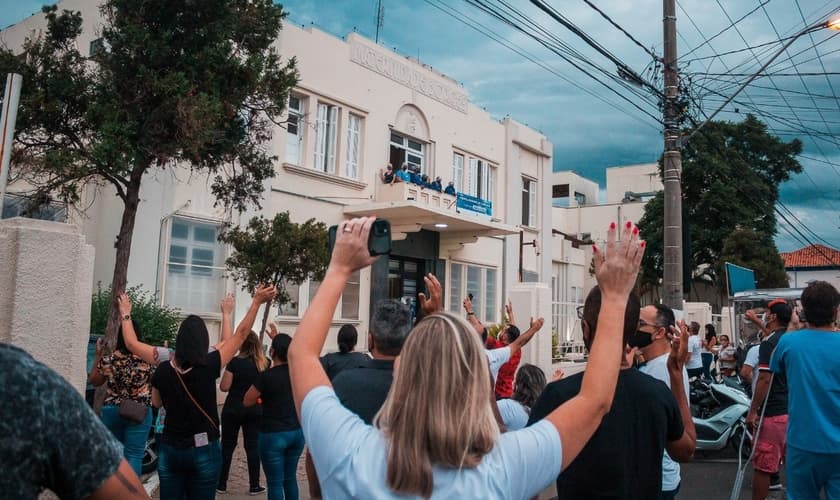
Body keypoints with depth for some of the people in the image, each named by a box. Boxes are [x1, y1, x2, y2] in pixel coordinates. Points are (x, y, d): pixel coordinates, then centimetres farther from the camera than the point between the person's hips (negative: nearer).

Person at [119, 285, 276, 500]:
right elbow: (240, 334, -8)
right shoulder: (208, 366, -14)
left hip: (170, 449, 3)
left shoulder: (163, 370, -6)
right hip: (204, 450, -3)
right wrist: (257, 302, -4)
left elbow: (156, 403, 12)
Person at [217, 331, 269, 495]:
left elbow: (224, 387, -11)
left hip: (233, 409, -3)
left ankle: (221, 484, 16)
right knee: (253, 446, 8)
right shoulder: (264, 363, -1)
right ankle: (254, 486, 11)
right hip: (255, 410, 3)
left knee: (227, 446, 9)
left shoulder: (235, 362, -12)